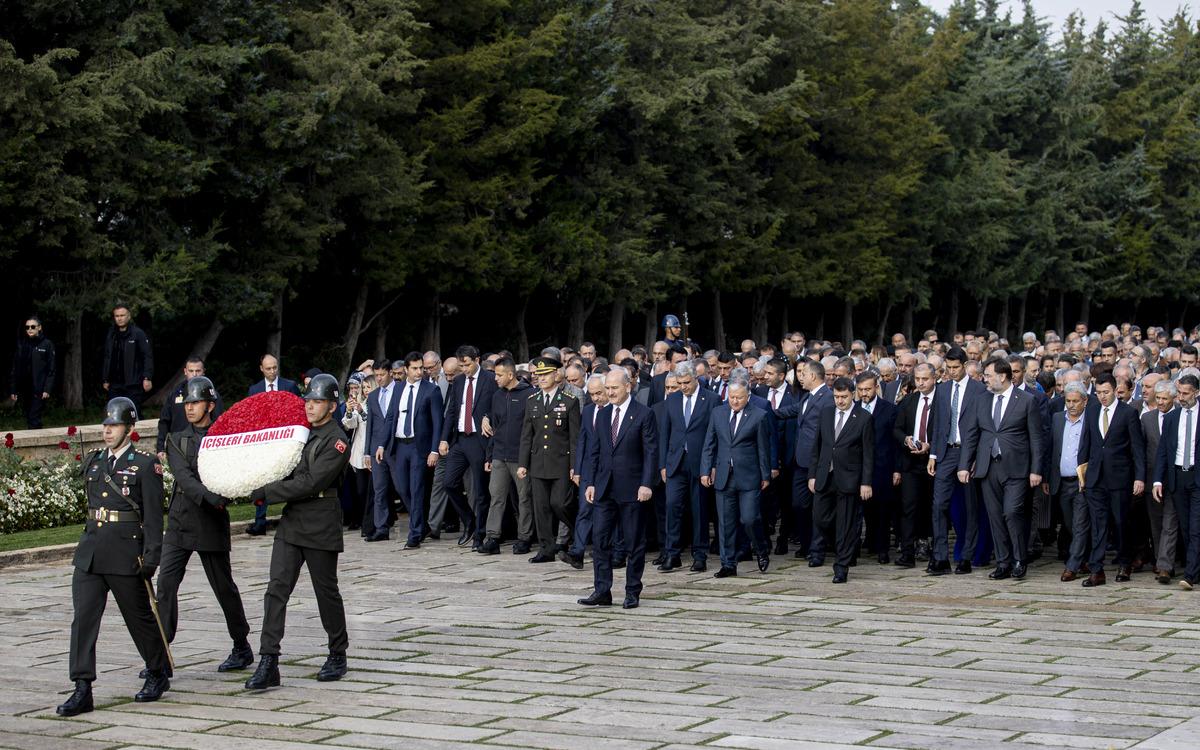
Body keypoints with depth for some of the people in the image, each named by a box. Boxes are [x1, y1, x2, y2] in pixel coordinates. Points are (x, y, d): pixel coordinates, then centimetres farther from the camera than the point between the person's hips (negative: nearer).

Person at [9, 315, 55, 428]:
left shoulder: (47, 344, -1)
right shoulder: (21, 344, 9)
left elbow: (52, 369, -3)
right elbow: (14, 368, 10)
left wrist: (47, 389, -12)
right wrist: (12, 390, 5)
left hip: (38, 390, -4)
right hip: (24, 389, 4)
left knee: (34, 420, -11)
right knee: (29, 419, 9)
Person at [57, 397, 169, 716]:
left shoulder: (146, 465, -5)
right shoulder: (93, 462, 12)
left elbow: (153, 516, -8)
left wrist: (150, 558, -12)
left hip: (126, 555, -5)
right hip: (90, 553, 5)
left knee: (139, 617, 8)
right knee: (83, 618, -5)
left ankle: (158, 674, 29)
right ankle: (82, 690, -5)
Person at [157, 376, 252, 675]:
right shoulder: (176, 440, 7)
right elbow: (184, 477, -9)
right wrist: (210, 498, -24)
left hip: (212, 525, -2)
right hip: (179, 522, 2)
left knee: (224, 587, 6)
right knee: (166, 583, -9)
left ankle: (242, 647, 22)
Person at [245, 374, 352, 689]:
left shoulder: (336, 441, -11)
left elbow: (310, 483, -20)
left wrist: (265, 493, -20)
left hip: (321, 527, -6)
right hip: (291, 522, 6)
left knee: (326, 592, 6)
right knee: (277, 589, -4)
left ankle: (337, 655, 25)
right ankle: (268, 664, -7)